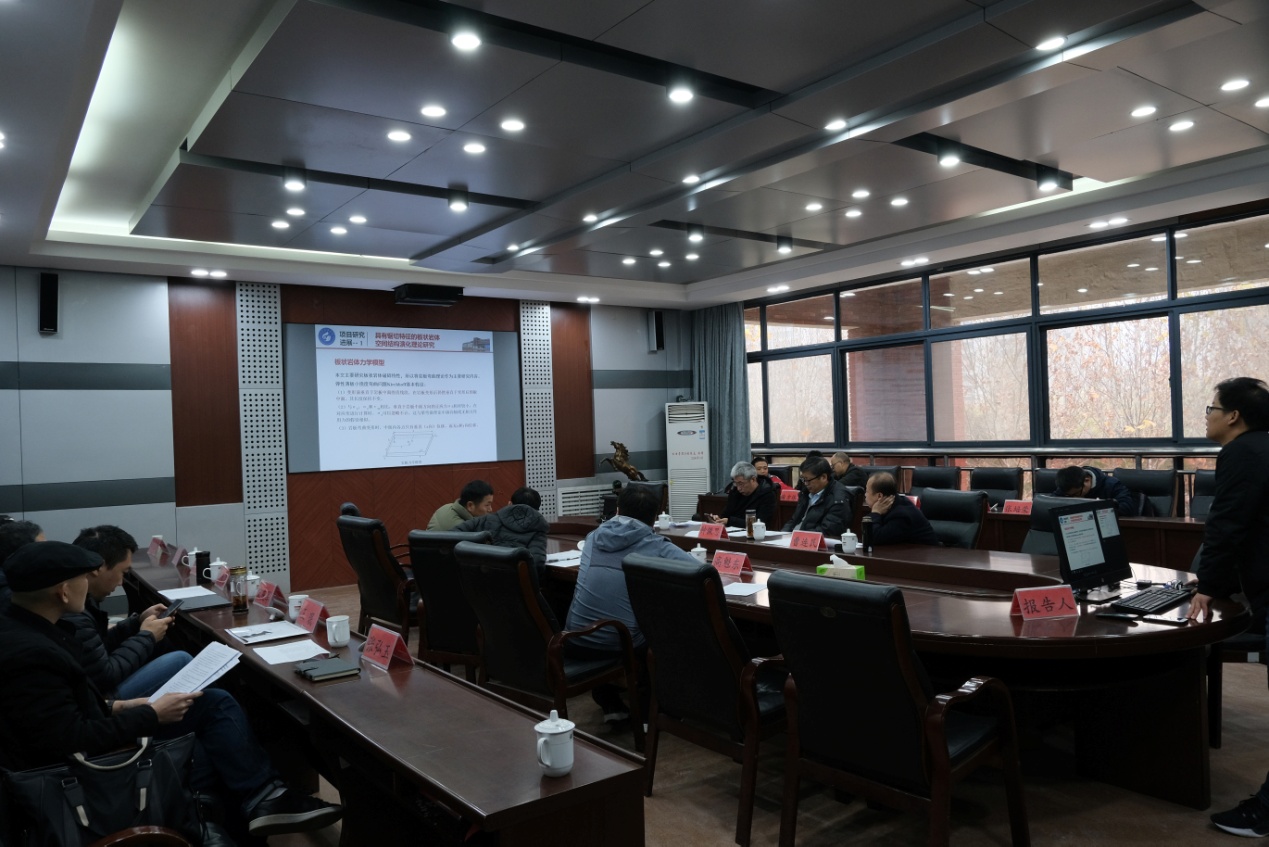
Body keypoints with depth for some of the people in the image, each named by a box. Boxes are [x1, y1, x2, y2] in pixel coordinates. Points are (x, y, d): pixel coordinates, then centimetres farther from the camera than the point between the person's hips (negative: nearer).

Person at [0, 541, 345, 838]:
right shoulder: (30, 655, -29)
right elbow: (74, 743, -28)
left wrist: (115, 707, 5)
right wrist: (152, 715, -16)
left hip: (90, 740, 9)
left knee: (215, 703, 6)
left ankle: (261, 797, 7)